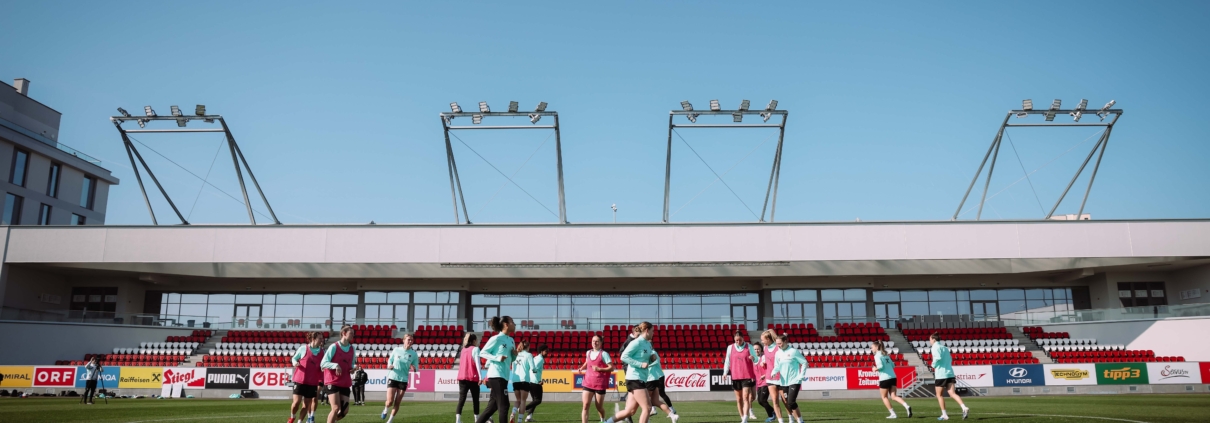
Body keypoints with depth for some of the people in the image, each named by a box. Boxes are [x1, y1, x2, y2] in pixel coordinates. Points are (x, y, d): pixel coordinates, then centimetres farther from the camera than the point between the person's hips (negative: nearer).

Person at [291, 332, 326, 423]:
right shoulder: (303, 348, -6)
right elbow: (294, 358, 6)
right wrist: (295, 363, -15)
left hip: (312, 383, 3)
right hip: (300, 380, -3)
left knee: (306, 404, 5)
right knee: (297, 401, -6)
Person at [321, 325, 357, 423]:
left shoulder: (352, 349, 7)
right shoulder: (334, 347, -10)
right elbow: (323, 363, -11)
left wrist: (352, 369, -2)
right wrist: (335, 365, -28)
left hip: (345, 383, 6)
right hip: (332, 382, -6)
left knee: (344, 411, 2)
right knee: (336, 408, -15)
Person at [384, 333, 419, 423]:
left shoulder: (413, 354, -2)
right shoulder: (396, 350, -3)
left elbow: (416, 368, 1)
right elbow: (390, 360, 9)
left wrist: (414, 368, -22)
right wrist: (389, 366, -12)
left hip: (403, 380, 1)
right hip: (392, 378, -1)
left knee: (397, 403, 3)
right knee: (390, 402, -8)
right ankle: (386, 409, 28)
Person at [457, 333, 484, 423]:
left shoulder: (464, 349, 17)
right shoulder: (475, 349, -3)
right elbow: (477, 363, -12)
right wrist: (480, 377, -16)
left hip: (462, 377, 5)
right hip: (472, 378, -5)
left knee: (461, 399, -2)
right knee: (475, 399, 8)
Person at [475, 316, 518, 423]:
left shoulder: (511, 340, 14)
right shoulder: (496, 338, -10)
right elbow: (482, 353, -8)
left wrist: (515, 354, 1)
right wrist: (497, 358, -20)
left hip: (503, 376, 9)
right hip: (496, 376, -9)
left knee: (493, 405, 12)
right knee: (503, 405, -9)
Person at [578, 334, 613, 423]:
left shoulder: (604, 354, -9)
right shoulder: (588, 353, 7)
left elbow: (611, 368, -14)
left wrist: (599, 369, -25)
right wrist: (581, 368, 9)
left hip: (600, 384, -4)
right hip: (588, 383, 4)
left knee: (599, 407, 11)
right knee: (585, 405, -10)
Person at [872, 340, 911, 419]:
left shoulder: (877, 355, -8)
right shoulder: (886, 354, 16)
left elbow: (880, 366, -20)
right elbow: (893, 365, 17)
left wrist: (875, 369, -3)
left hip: (884, 379, -7)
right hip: (893, 377, 7)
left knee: (884, 397, 11)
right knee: (894, 396, 5)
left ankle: (893, 414, 9)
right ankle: (907, 406, -16)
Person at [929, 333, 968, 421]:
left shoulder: (935, 347, -7)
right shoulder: (945, 347, 19)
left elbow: (938, 358, -23)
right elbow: (950, 360, 22)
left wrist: (933, 365, -7)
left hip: (941, 374, -7)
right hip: (950, 373, 7)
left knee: (939, 395, 7)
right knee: (952, 393, 0)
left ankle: (944, 415, 9)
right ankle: (964, 408, -21)